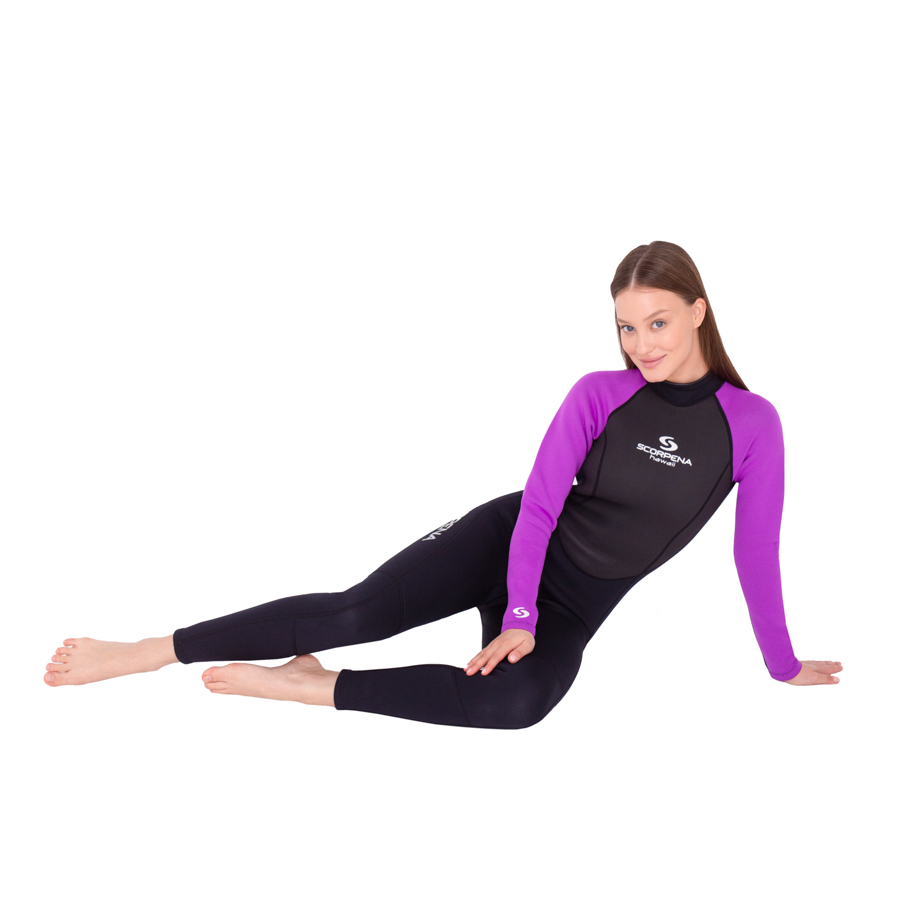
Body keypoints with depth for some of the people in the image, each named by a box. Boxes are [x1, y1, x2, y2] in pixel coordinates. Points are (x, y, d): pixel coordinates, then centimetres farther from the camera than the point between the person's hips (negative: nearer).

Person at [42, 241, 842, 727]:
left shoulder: (752, 422, -8)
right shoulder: (599, 395, -7)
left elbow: (757, 551, -2)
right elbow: (539, 503, -10)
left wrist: (783, 666, 4)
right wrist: (517, 615, -19)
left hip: (575, 604, 0)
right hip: (505, 541, 0)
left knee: (518, 699, -33)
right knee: (359, 611, -19)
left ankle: (306, 685, -24)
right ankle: (139, 654, -18)